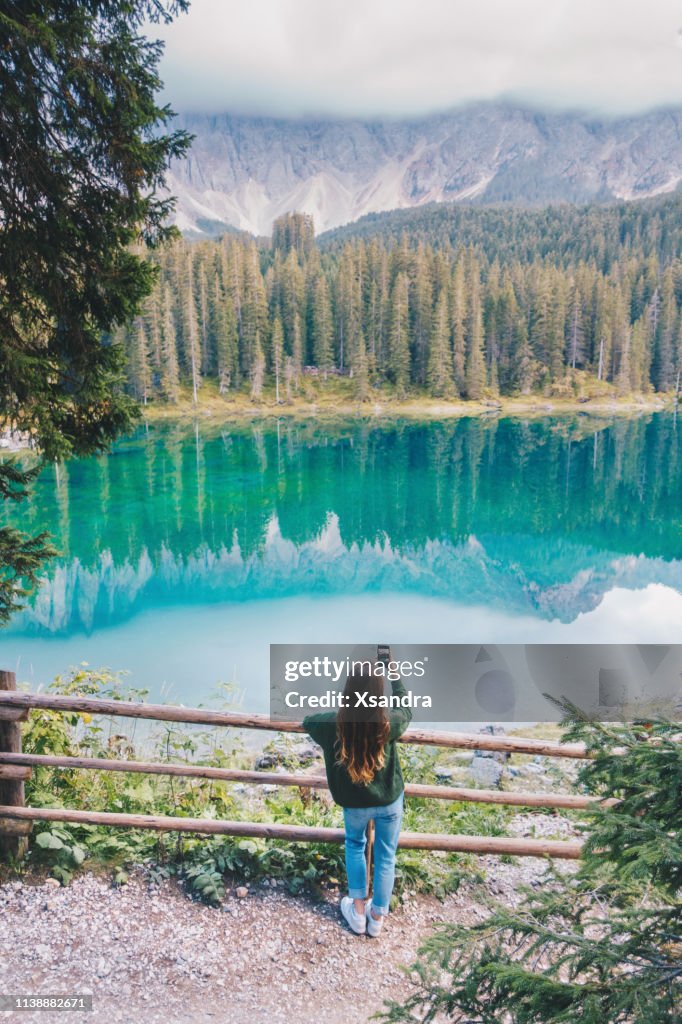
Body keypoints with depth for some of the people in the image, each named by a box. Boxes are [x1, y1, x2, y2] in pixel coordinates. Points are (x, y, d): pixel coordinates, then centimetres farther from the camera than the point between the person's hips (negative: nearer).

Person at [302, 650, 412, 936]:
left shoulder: (333, 724, -27)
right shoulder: (388, 723, -28)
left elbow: (306, 721, -3)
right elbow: (406, 708, -3)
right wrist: (392, 671, 5)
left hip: (354, 803, 1)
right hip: (389, 799, -1)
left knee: (355, 845, 30)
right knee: (385, 856, 21)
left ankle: (358, 911, 34)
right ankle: (377, 918, 36)